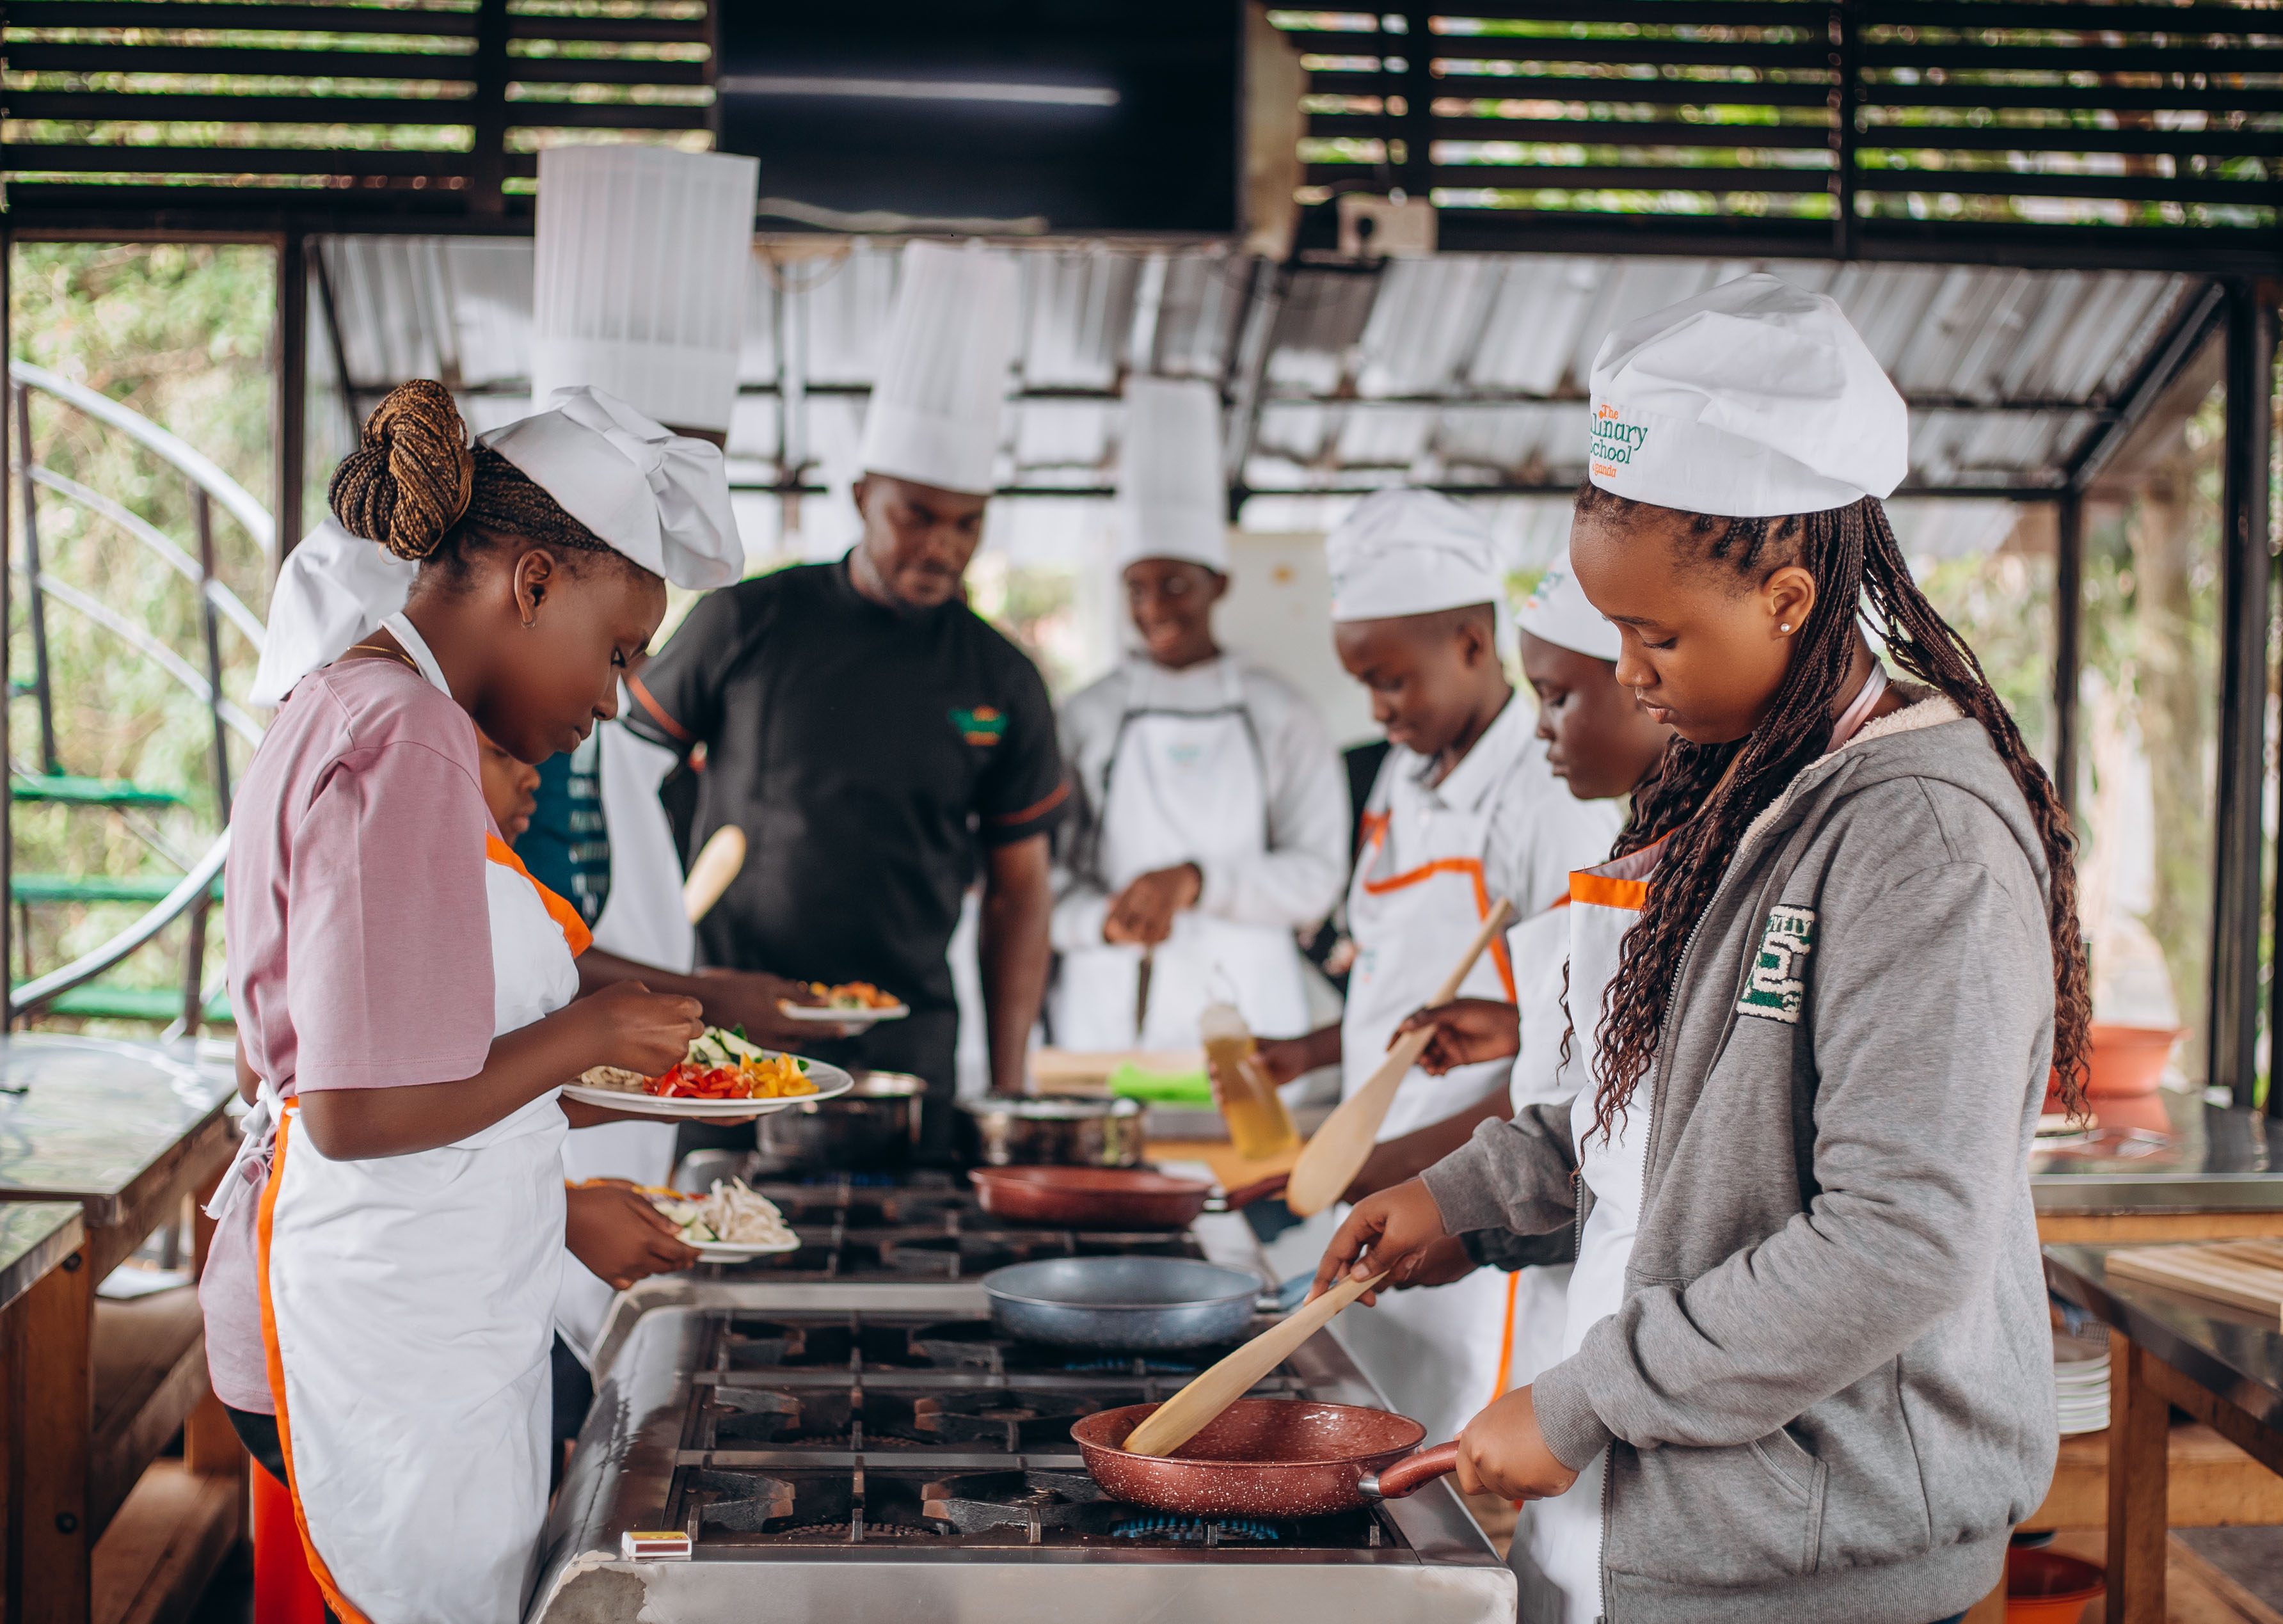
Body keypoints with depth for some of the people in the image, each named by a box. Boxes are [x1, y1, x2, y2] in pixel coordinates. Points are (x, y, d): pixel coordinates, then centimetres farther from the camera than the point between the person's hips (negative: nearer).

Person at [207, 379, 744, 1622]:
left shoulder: (348, 711, 14)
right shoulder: (407, 743, -19)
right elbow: (357, 1111, -23)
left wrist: (581, 1092, 15)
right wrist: (579, 1038, -11)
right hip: (388, 1343, -10)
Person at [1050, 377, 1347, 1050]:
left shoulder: (1279, 715, 6)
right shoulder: (1086, 718, 7)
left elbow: (1316, 876, 0)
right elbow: (1039, 873, 5)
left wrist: (1195, 881, -13)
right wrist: (1106, 920, -15)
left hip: (1244, 1008, 0)